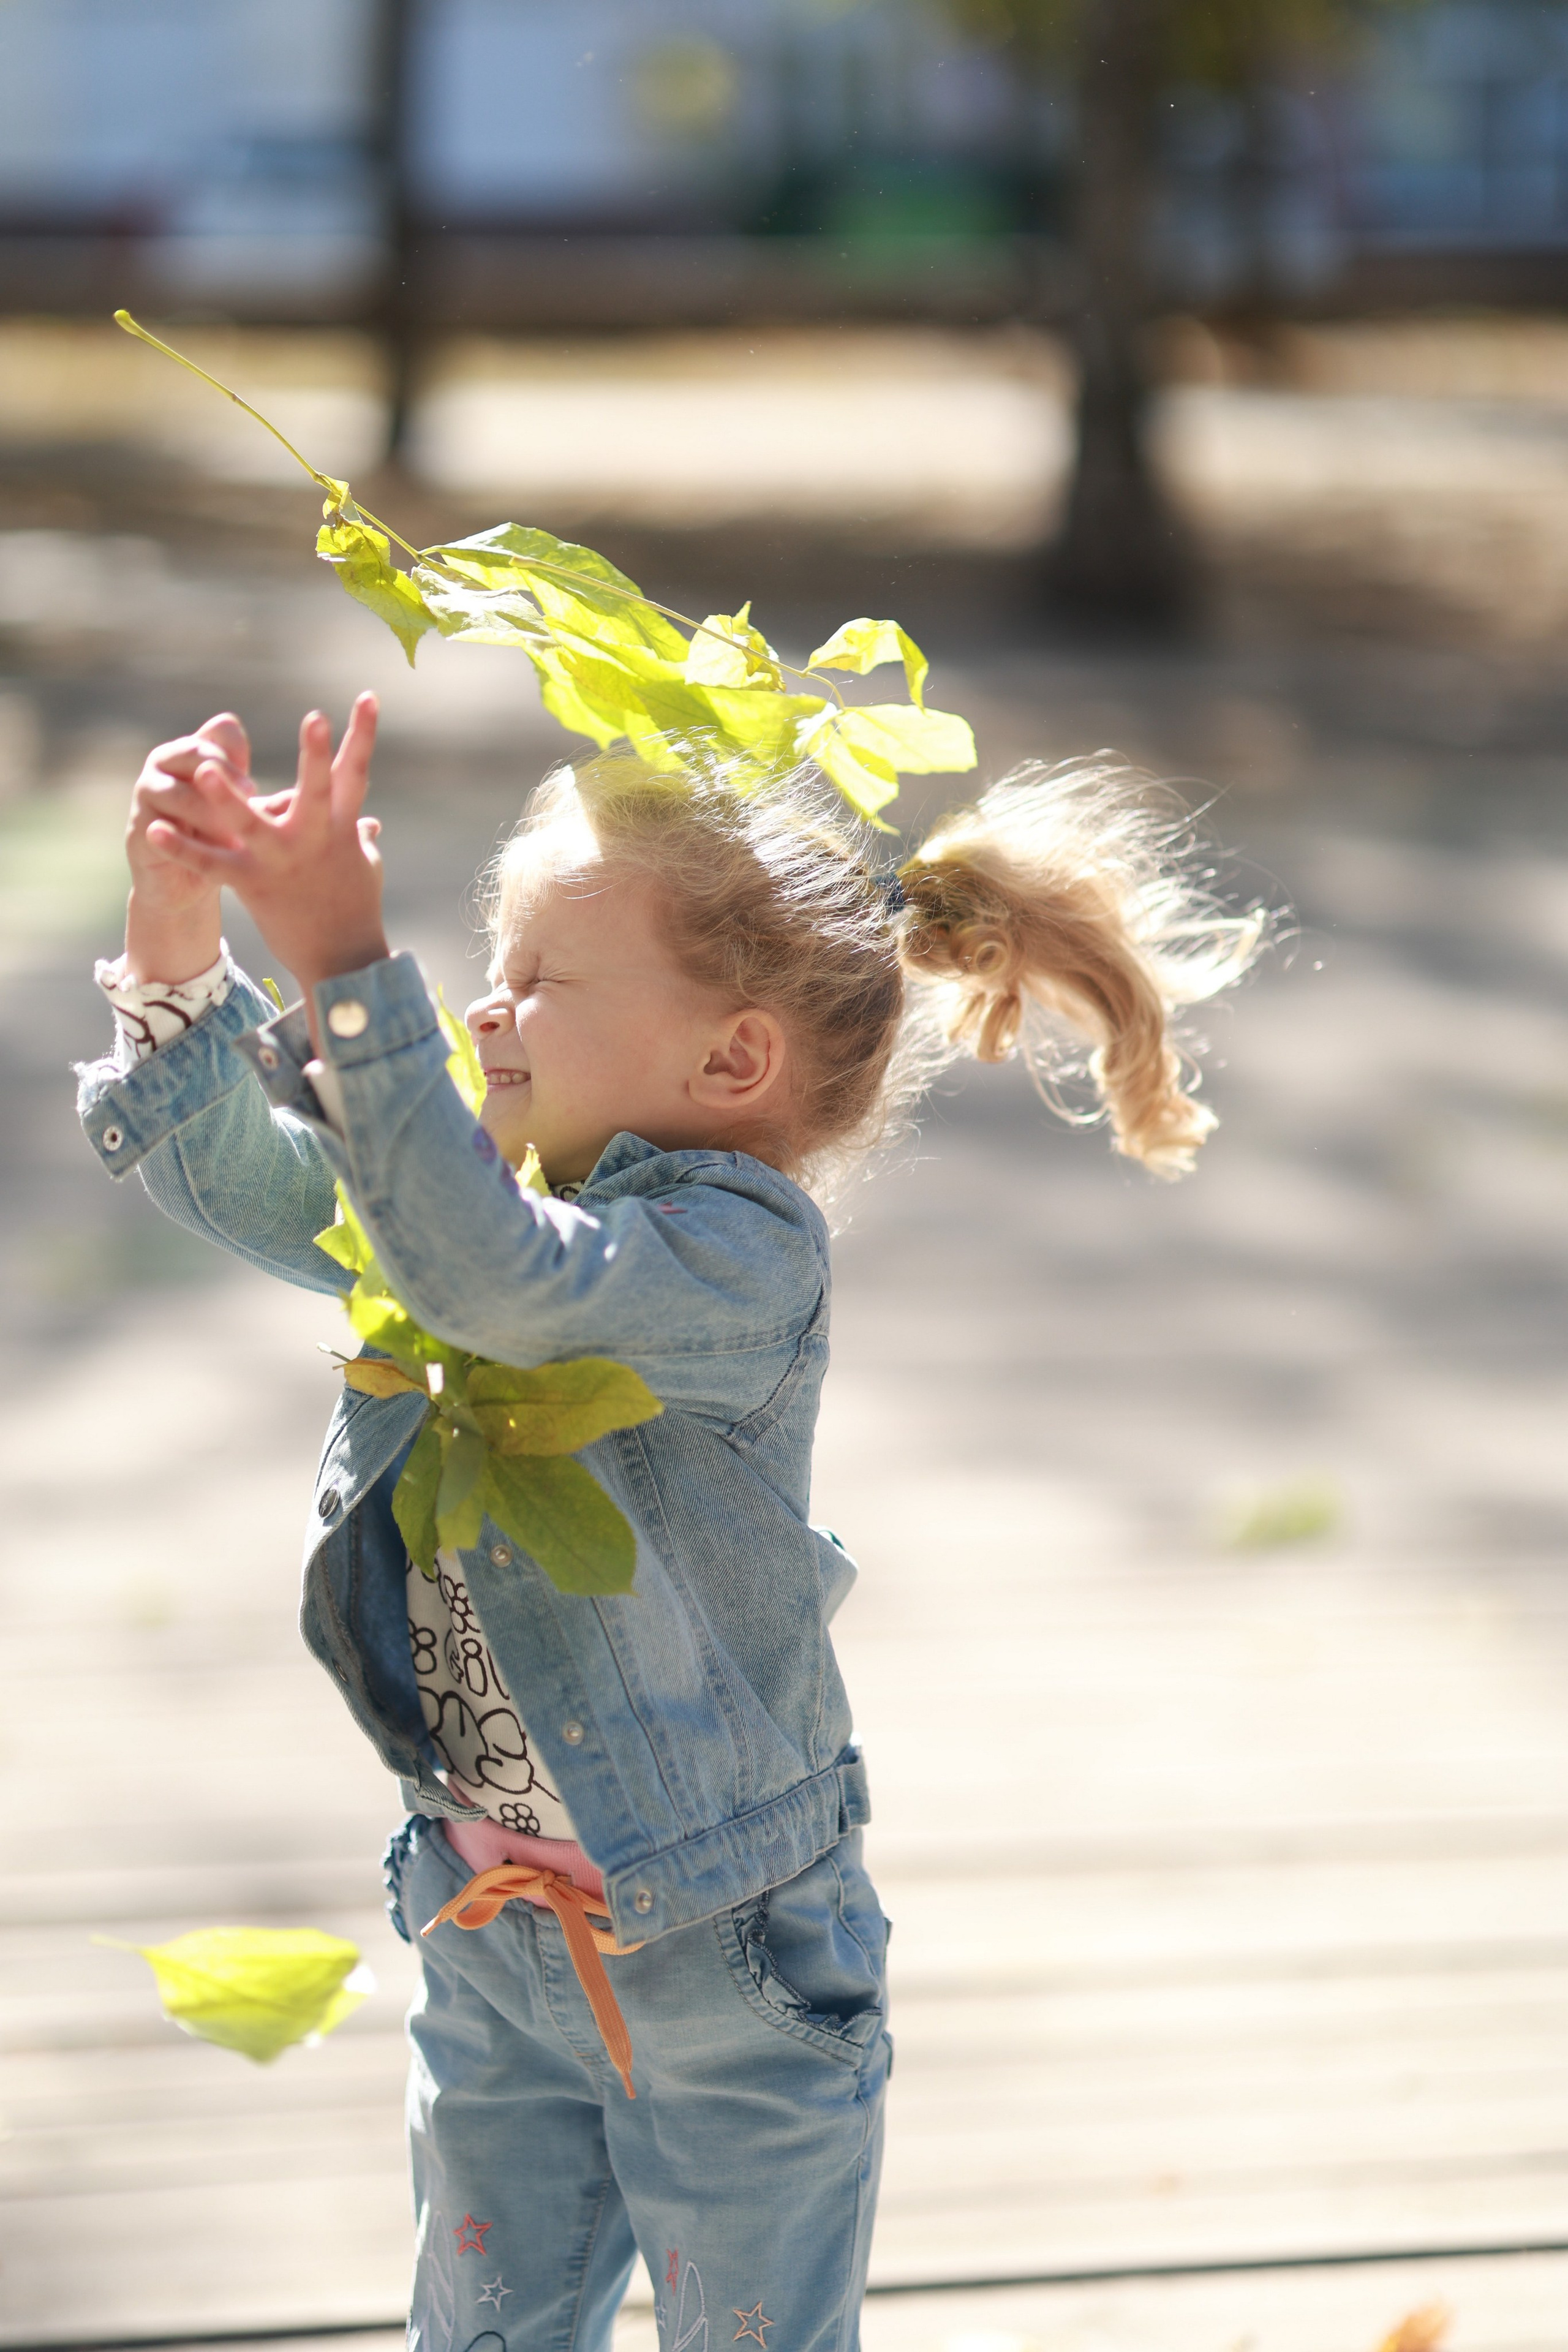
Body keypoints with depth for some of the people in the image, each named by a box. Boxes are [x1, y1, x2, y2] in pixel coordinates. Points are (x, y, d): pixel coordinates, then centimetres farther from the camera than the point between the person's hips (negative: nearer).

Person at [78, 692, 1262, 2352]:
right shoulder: (476, 1201, 1)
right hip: (490, 1935, 7)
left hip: (727, 1963, -7)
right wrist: (175, 931, -17)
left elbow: (494, 1282, -39)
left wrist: (344, 966, -43)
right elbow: (231, 1173, -1)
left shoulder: (738, 1255, -23)